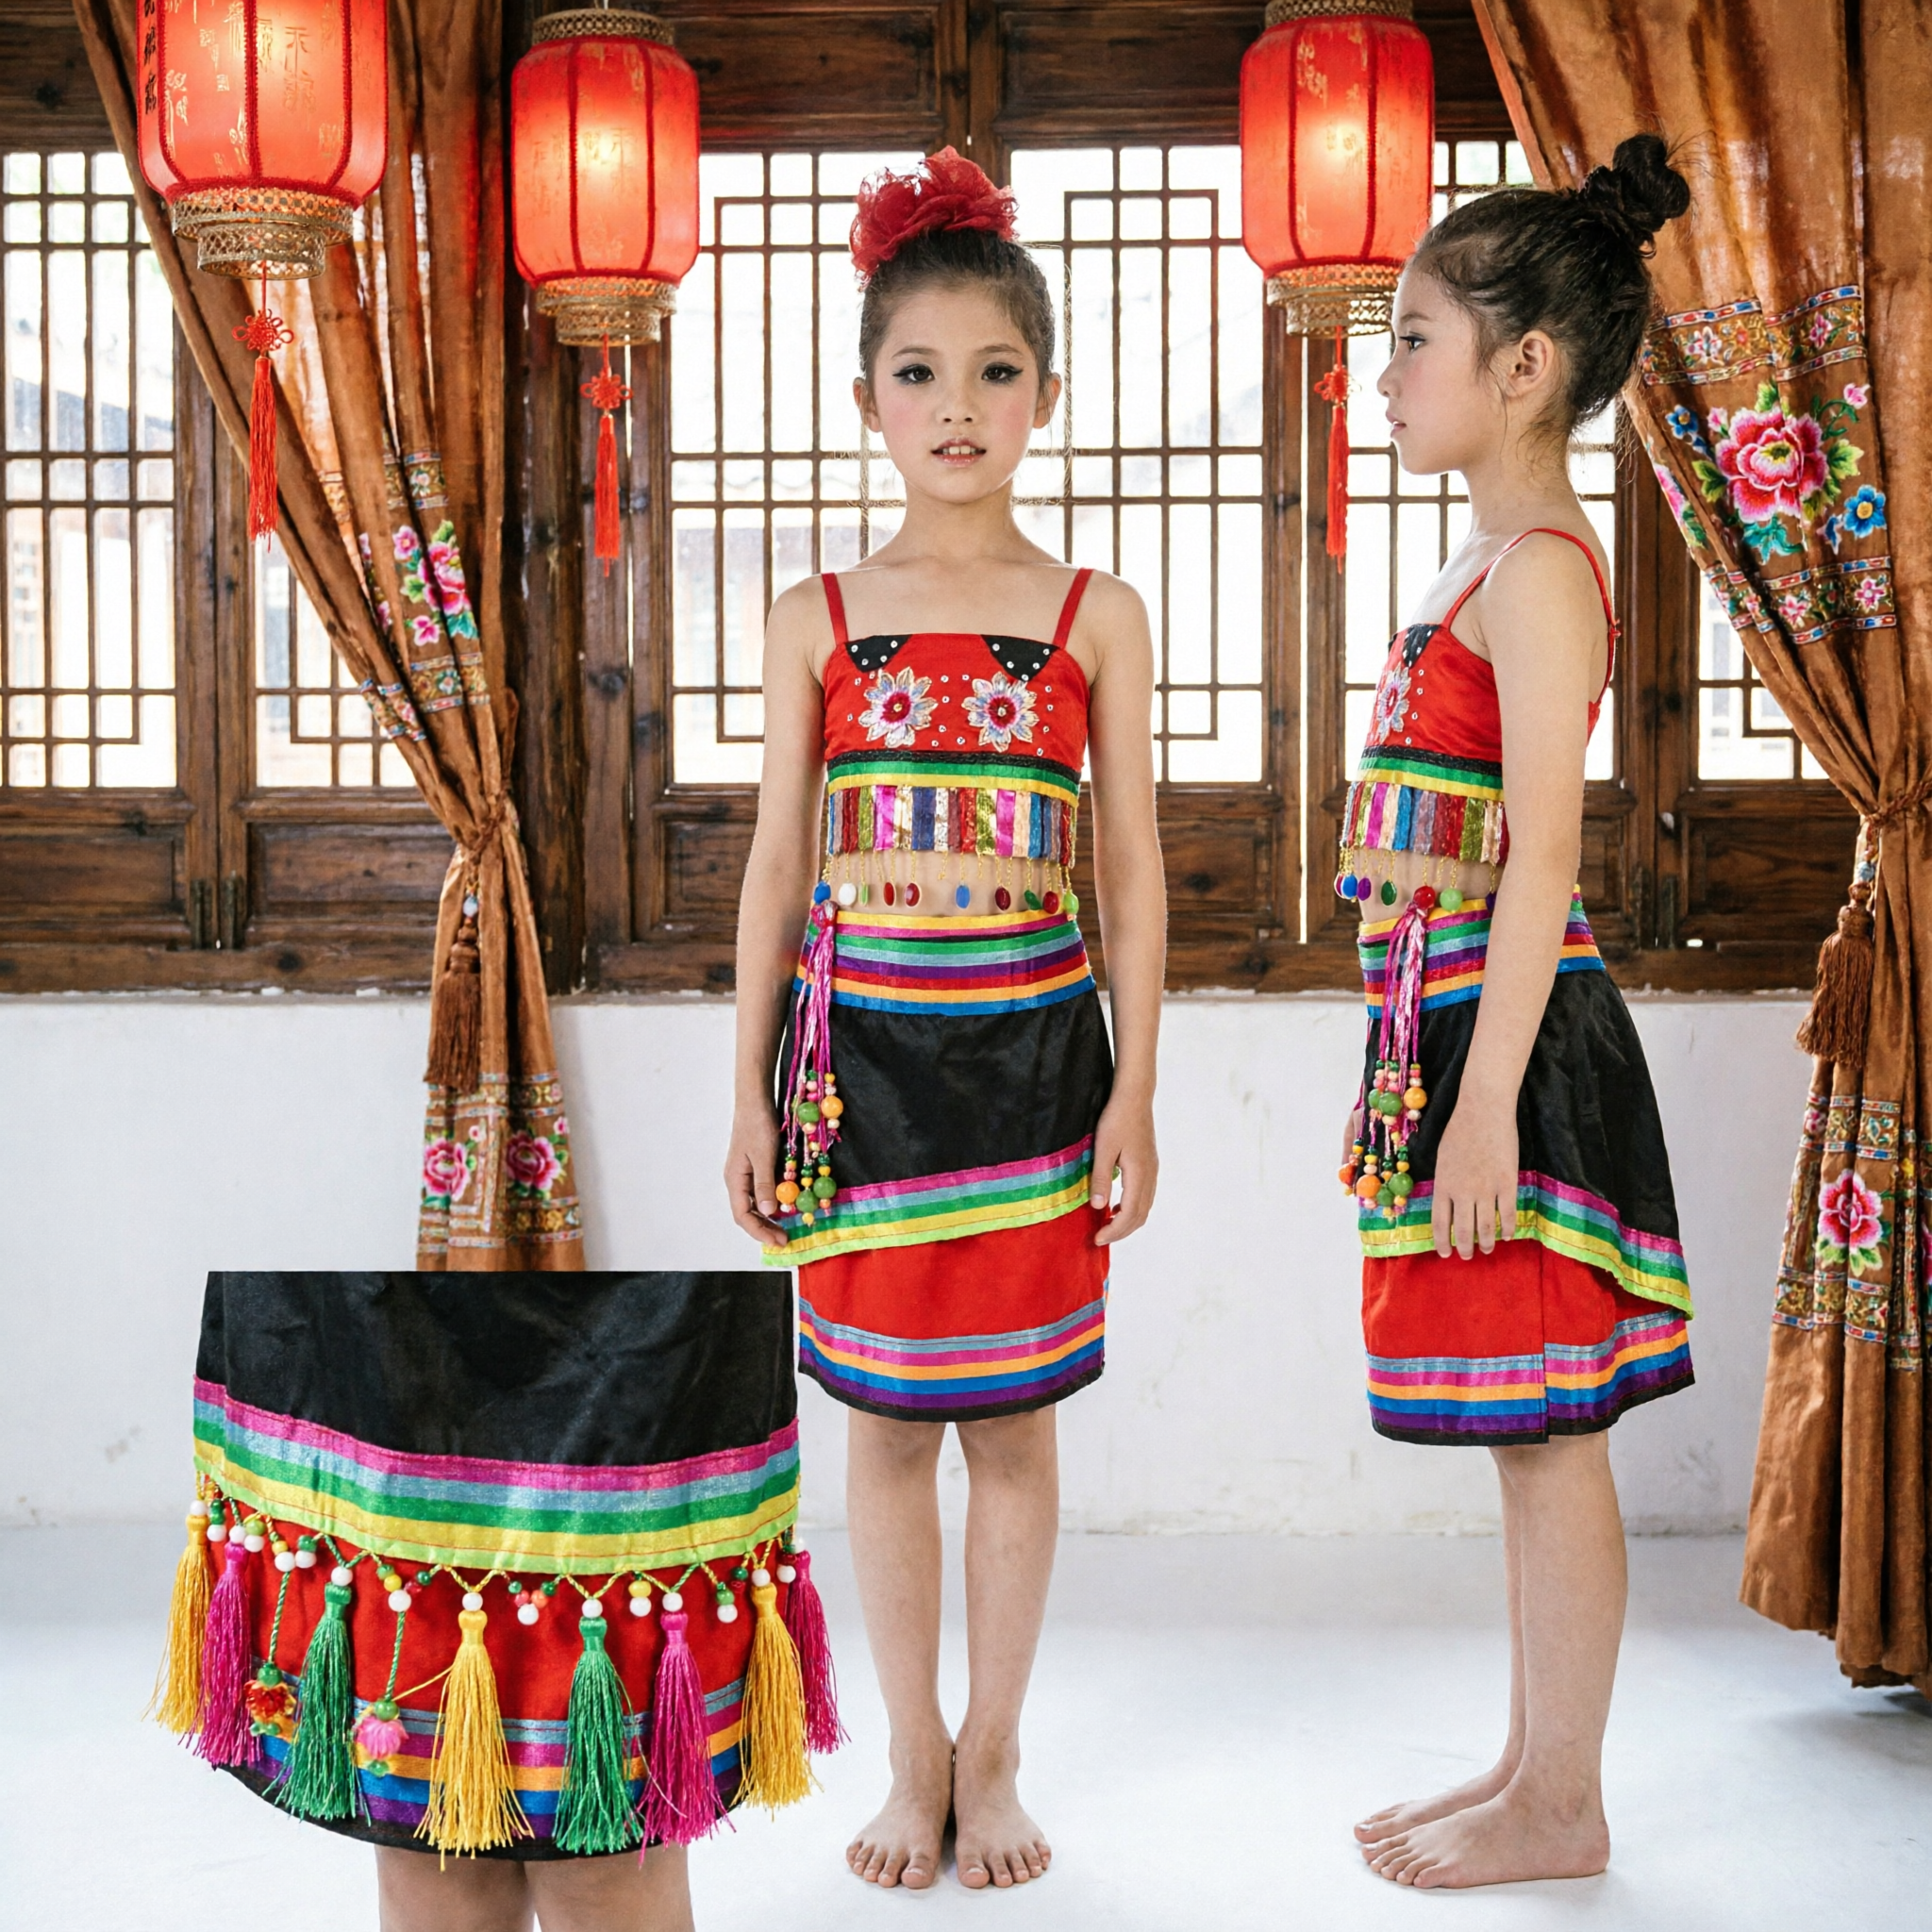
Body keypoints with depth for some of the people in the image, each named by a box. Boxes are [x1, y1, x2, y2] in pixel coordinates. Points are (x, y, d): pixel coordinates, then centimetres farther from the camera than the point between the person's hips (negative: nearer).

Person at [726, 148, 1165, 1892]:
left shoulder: (1097, 617, 2)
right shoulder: (818, 620, 4)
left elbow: (1132, 865, 3)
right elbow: (778, 864, 6)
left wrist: (1135, 1086, -1)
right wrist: (752, 1090, 3)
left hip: (1032, 1042, -1)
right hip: (862, 1043, 1)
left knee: (1014, 1415, 7)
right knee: (888, 1417, 8)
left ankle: (994, 1752, 24)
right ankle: (914, 1759, 23)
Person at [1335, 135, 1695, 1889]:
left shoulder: (1537, 568, -13)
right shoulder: (1503, 563, 16)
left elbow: (1539, 856, -19)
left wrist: (1487, 1094, -22)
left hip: (1512, 1025, -10)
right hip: (1459, 1022, 10)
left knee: (1544, 1430, 0)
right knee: (1526, 1431, 15)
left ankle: (1562, 1805, 12)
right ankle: (1534, 1769, 26)